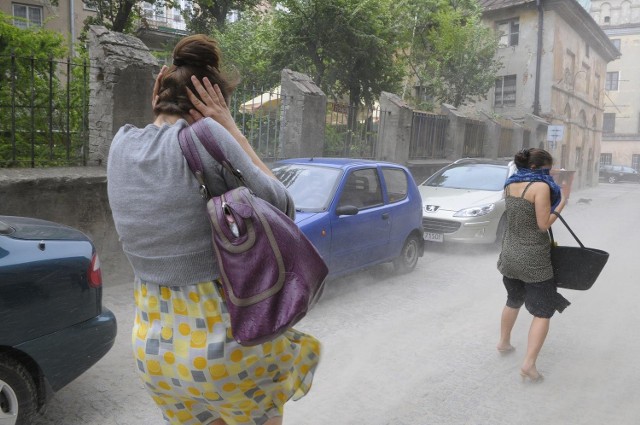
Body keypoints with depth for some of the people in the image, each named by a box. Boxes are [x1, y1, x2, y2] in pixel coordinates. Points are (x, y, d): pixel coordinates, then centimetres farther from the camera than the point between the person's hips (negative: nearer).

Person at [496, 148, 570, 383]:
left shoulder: (510, 184, 6)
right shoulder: (541, 186, -16)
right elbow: (543, 224, -16)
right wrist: (561, 203, -5)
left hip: (510, 255, 7)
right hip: (534, 259, -7)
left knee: (513, 301, 28)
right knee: (543, 312, 3)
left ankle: (504, 342, 42)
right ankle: (529, 364, -4)